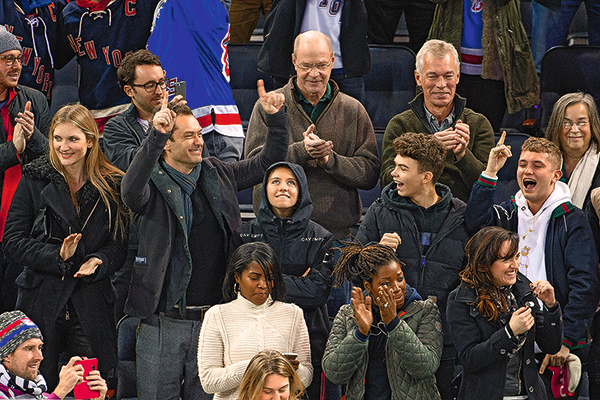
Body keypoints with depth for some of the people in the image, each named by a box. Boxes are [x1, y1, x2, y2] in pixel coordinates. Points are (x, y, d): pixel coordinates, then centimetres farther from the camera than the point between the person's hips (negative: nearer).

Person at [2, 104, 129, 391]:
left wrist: (98, 261, -15)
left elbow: (121, 243, 6)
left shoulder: (112, 186, 5)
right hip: (42, 300, -1)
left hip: (91, 303, 1)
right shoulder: (34, 181, 2)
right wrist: (57, 256, -16)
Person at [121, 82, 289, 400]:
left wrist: (276, 118, 1)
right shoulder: (154, 184, -6)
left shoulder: (218, 175, 9)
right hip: (163, 323, -4)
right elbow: (131, 192, -30)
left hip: (212, 323, 4)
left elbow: (269, 162, 18)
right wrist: (155, 137, -41)